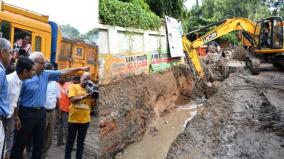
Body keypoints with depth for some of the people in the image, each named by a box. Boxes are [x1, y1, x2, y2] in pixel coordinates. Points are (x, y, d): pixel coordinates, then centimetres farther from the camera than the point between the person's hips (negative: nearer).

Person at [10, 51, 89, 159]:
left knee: (39, 143, 17)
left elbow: (63, 72, 10)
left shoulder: (46, 74, 5)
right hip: (27, 113, -6)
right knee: (20, 144, 7)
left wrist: (80, 69, 8)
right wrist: (16, 117, -15)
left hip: (41, 112, 7)